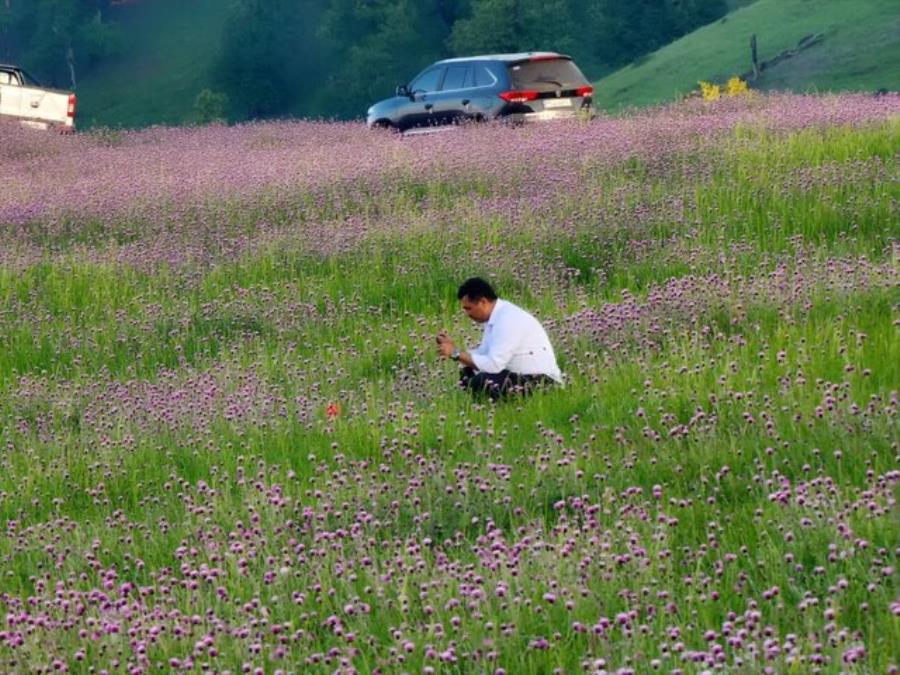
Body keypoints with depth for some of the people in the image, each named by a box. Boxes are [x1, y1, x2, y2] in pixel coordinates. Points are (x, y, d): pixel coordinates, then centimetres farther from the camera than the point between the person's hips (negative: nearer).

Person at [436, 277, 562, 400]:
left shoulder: (508, 320, -23)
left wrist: (456, 353, -19)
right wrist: (452, 347, -3)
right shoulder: (495, 316, 6)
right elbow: (483, 354, 9)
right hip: (520, 375, 10)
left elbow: (493, 364, -26)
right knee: (468, 373, 7)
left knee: (481, 382, -27)